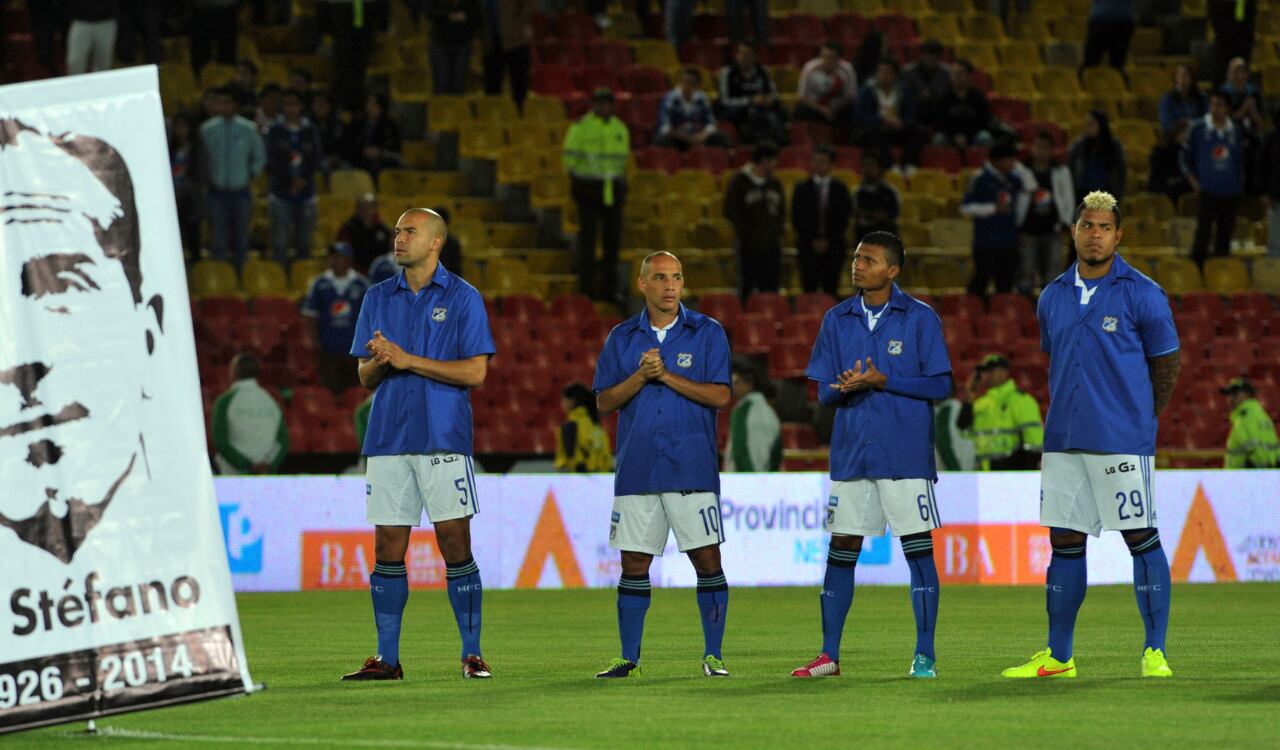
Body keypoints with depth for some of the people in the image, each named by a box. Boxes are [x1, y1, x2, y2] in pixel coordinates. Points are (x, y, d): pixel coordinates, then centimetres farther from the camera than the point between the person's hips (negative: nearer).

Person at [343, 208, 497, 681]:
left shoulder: (462, 298, 0)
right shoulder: (378, 298, 13)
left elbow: (475, 372, -7)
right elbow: (365, 377, 14)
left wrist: (410, 360, -12)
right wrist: (378, 361, -10)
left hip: (444, 440, -4)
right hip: (388, 440, 4)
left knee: (455, 545, -6)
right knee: (388, 548, 2)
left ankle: (472, 654, 0)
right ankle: (386, 657, 7)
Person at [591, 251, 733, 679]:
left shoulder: (707, 333, 3)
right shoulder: (622, 338, 9)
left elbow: (720, 396, -6)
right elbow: (604, 401, 5)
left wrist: (666, 375, -12)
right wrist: (641, 376, -10)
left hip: (692, 468, -2)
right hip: (636, 468, 2)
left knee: (707, 560, -4)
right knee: (634, 564, 3)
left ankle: (713, 655, 4)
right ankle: (628, 658, 10)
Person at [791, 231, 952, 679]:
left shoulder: (920, 318, -2)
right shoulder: (837, 320, 10)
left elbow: (940, 385, -6)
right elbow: (823, 392, 11)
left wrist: (883, 381, -16)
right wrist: (843, 388, -13)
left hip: (906, 454, -4)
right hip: (851, 452, 4)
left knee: (918, 549, -3)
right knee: (841, 549, 4)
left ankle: (925, 655, 3)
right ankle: (829, 655, 10)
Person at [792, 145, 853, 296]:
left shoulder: (840, 188, 6)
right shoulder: (802, 188, 5)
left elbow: (844, 218, 4)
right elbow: (797, 219, 3)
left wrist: (828, 241, -6)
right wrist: (812, 241, -6)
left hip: (833, 247, 0)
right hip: (808, 247, 0)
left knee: (830, 290, -4)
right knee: (809, 289, -5)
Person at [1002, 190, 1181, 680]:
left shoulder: (1141, 295, -5)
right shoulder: (1053, 297, 11)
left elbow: (1166, 363, 3)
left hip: (1123, 441, -5)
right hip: (1063, 440, 5)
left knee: (1140, 538, -4)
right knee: (1065, 542, 7)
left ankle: (1155, 652, 1)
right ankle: (1058, 656, 12)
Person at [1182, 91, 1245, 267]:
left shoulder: (1235, 132, 8)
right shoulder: (1198, 129, -1)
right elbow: (1186, 160, 3)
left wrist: (1240, 185, 6)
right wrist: (1195, 184, -6)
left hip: (1230, 193, 3)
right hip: (1207, 191, -3)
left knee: (1225, 235, 5)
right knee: (1203, 233, -8)